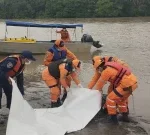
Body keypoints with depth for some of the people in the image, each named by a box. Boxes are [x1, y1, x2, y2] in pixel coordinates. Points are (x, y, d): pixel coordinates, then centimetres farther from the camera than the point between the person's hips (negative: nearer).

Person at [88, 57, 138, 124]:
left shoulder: (106, 71, -11)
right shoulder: (110, 65, 15)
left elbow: (100, 82, 5)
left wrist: (98, 89, 27)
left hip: (127, 84, -9)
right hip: (133, 81, 9)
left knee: (110, 98, 2)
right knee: (121, 100, 27)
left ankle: (113, 118, 7)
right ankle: (125, 116, 34)